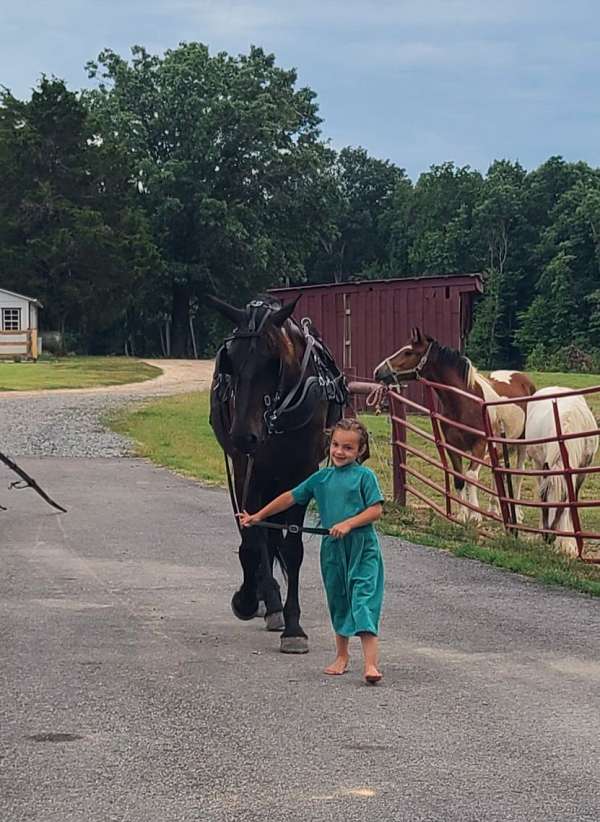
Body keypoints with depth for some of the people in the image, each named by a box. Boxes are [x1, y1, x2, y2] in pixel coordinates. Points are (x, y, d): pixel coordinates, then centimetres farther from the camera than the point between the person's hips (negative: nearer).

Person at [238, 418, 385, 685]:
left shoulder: (365, 476, -4)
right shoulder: (321, 478, 10)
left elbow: (376, 510, -9)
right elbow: (290, 497, 18)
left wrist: (348, 524, -20)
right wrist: (258, 516, 20)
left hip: (362, 548, -5)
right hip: (333, 549, 5)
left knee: (363, 599, -13)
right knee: (338, 602, 16)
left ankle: (371, 663, -20)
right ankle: (341, 656, 32)